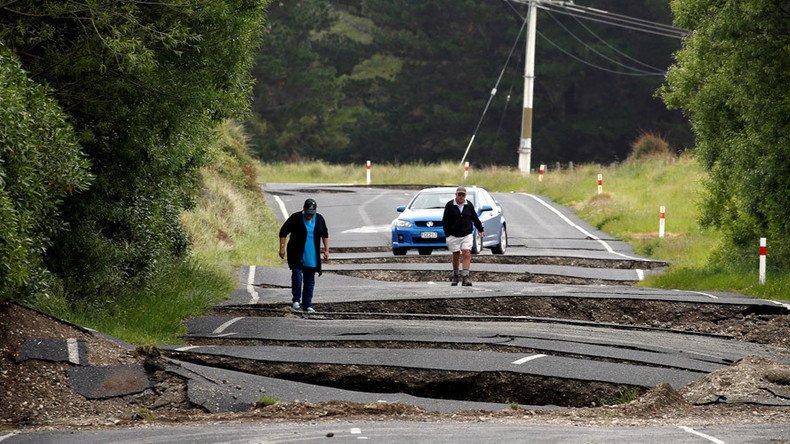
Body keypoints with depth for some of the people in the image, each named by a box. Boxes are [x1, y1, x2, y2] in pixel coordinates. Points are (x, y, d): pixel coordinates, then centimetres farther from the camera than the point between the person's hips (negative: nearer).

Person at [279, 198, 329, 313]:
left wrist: (326, 250, 9)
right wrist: (282, 248, -11)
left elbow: (325, 235, 15)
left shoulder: (319, 219, 4)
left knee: (310, 281, 4)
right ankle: (296, 300, 0)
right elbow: (283, 232, -5)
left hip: (312, 256, 4)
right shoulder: (296, 218, -8)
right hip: (297, 255, -4)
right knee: (297, 276, -17)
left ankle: (307, 305, 10)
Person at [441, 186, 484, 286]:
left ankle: (465, 276, -17)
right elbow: (445, 221, 0)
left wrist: (481, 230, 23)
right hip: (454, 236, -1)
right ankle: (455, 276, 20)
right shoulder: (449, 206, -2)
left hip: (467, 235, 1)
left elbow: (475, 218, 18)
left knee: (467, 254, -13)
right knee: (456, 255, 5)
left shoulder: (469, 206, 6)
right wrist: (447, 235, -5)